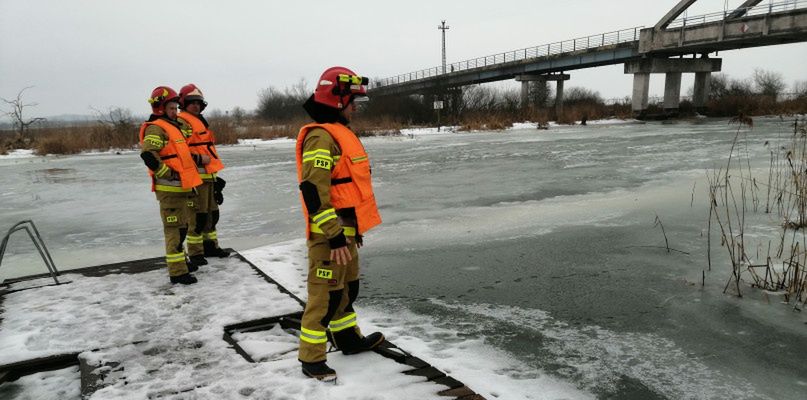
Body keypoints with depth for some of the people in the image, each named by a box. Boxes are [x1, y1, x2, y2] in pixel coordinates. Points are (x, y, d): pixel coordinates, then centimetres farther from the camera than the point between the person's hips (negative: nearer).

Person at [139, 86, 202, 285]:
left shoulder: (172, 127, 20)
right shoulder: (156, 128, -12)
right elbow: (147, 154, -27)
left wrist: (189, 185, 25)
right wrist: (168, 174, -22)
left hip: (180, 187, 10)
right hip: (169, 189, -10)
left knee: (181, 227, 19)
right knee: (175, 229, -9)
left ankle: (179, 261, 33)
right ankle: (177, 272, -6)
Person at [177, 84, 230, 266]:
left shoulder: (200, 121, 22)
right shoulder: (182, 122, -9)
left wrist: (215, 175, 27)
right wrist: (198, 159, -21)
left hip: (208, 174, 10)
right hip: (195, 176, -10)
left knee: (212, 212, 15)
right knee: (198, 215, -8)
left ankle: (210, 245, 26)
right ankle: (195, 252, -1)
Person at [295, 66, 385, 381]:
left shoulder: (339, 132, 16)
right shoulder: (320, 137, -18)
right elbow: (313, 191, -25)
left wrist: (354, 228, 24)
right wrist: (334, 235, -24)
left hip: (344, 230, 10)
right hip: (329, 236, -10)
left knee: (348, 288, 22)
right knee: (326, 295, -1)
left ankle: (348, 338, 39)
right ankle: (311, 359, 12)